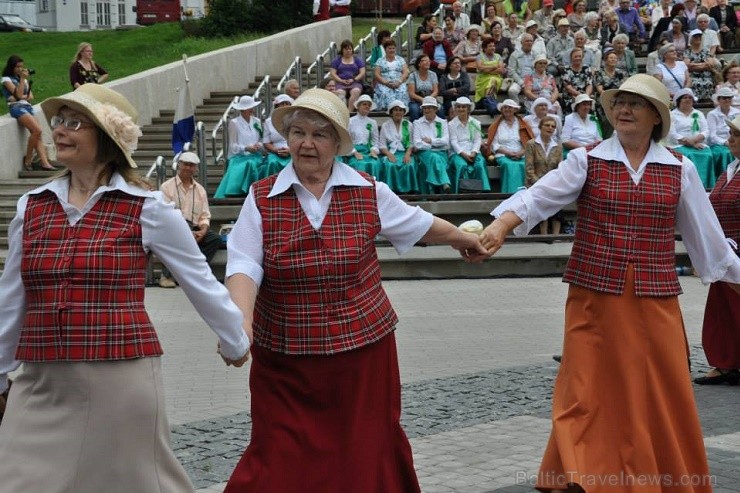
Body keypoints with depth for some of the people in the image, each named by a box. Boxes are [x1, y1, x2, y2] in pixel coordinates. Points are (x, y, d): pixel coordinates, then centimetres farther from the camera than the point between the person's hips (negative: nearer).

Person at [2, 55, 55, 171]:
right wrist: (23, 79, -8)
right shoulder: (6, 79, 2)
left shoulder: (24, 79, 23)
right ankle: (28, 159, -10)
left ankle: (45, 163, -21)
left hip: (27, 107, 7)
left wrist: (22, 97, -6)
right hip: (17, 107, -7)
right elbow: (18, 94, -10)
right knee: (37, 130, -23)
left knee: (37, 135, -10)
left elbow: (31, 97, 14)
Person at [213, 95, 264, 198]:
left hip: (255, 156, 3)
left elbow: (262, 140, 15)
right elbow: (233, 146, -1)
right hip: (239, 156, -2)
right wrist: (246, 148, -18)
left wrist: (259, 145, -9)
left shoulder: (257, 121, 15)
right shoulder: (234, 123, 3)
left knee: (251, 164, -33)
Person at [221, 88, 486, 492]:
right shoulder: (262, 198, -2)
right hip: (285, 361, -1)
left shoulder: (369, 193, 1)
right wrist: (241, 321, -28)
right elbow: (244, 266, -11)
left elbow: (419, 224, 18)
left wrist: (463, 239, 32)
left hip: (362, 351, 1)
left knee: (366, 457, 9)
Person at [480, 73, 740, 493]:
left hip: (655, 300, 2)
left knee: (663, 395, 8)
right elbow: (538, 197, -14)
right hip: (595, 296, -1)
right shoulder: (587, 160, -1)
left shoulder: (680, 169, 4)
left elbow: (705, 232, 12)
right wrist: (499, 228, -30)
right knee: (589, 391, 2)